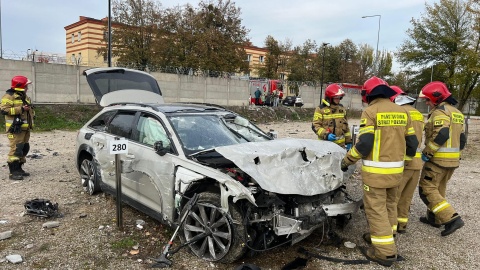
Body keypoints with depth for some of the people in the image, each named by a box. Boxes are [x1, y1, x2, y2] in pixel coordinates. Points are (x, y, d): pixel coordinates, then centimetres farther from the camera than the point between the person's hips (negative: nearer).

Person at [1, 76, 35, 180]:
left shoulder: (25, 96, 20)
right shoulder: (9, 96, -8)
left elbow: (30, 110, 32)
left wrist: (30, 109, 9)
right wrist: (20, 109, -21)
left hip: (25, 128, 9)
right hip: (15, 128, -9)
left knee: (24, 148, 12)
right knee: (16, 149, -12)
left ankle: (19, 168, 23)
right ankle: (13, 172, -9)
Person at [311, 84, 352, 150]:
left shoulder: (342, 108, 12)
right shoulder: (321, 109, -7)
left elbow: (345, 125, 18)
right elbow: (315, 126, -11)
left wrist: (348, 141, 17)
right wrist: (326, 135, -24)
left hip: (340, 144, 5)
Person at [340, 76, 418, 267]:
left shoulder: (371, 111, -12)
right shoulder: (402, 112, 8)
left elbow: (364, 143, -19)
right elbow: (412, 143, 10)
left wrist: (347, 160, -7)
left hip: (376, 170, -7)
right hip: (396, 169, 7)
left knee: (376, 209, 1)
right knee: (389, 204, 22)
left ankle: (385, 252, 5)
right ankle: (385, 236, 38)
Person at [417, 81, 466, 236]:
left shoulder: (440, 111, -14)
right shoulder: (457, 113, 16)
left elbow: (441, 135, -27)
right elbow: (462, 139, 18)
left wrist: (427, 153, -20)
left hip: (438, 159, -10)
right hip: (453, 160, 10)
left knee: (427, 189, -5)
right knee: (439, 188, 20)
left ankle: (451, 218, -10)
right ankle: (434, 218, 29)